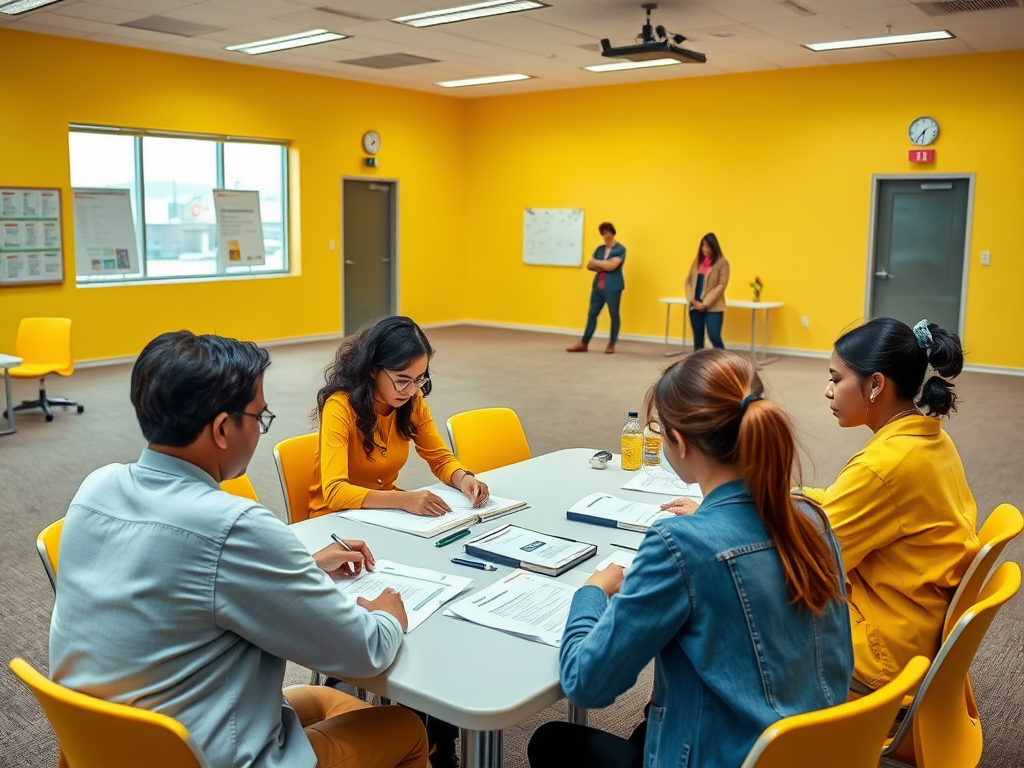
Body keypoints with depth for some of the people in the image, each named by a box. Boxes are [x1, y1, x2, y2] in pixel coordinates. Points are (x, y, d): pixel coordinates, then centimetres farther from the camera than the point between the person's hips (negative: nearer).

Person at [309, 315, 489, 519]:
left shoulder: (413, 402, -5)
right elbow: (334, 492, -29)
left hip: (385, 513, 5)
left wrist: (463, 478, -15)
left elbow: (440, 458, 5)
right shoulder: (340, 407, -21)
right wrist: (403, 499, -40)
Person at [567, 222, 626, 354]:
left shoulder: (620, 249, -6)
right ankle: (583, 343, 10)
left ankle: (611, 344, 13)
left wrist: (596, 262, -4)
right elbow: (589, 265, 8)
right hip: (598, 286, 6)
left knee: (614, 315, 3)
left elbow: (611, 266, -18)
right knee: (592, 314, 6)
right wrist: (601, 266, -10)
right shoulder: (599, 249, 12)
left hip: (613, 287, -6)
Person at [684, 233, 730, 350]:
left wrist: (706, 303, -14)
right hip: (696, 307, 5)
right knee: (698, 339, 9)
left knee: (715, 338, -12)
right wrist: (693, 300, -5)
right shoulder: (697, 261, 12)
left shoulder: (722, 263, -4)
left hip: (713, 308, -5)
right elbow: (688, 281, 10)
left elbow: (722, 285, -10)